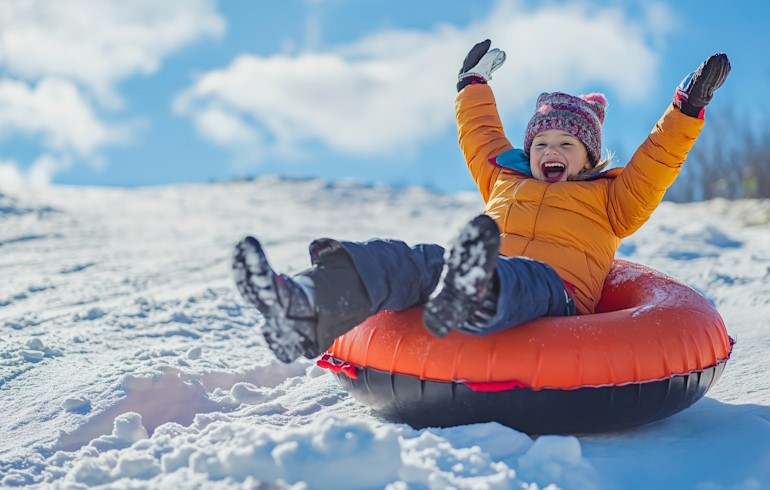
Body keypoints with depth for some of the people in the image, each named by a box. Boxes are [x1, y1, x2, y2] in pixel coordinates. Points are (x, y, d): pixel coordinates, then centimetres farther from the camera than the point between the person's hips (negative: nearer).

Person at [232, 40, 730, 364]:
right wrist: (473, 85, 63)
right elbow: (480, 137, 51)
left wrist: (686, 112, 13)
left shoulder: (607, 199, 29)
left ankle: (471, 299, -84)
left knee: (519, 277, -42)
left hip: (555, 291, -3)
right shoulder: (506, 180, 38)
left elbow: (652, 169, 17)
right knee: (411, 259, -30)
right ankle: (308, 308, -62)